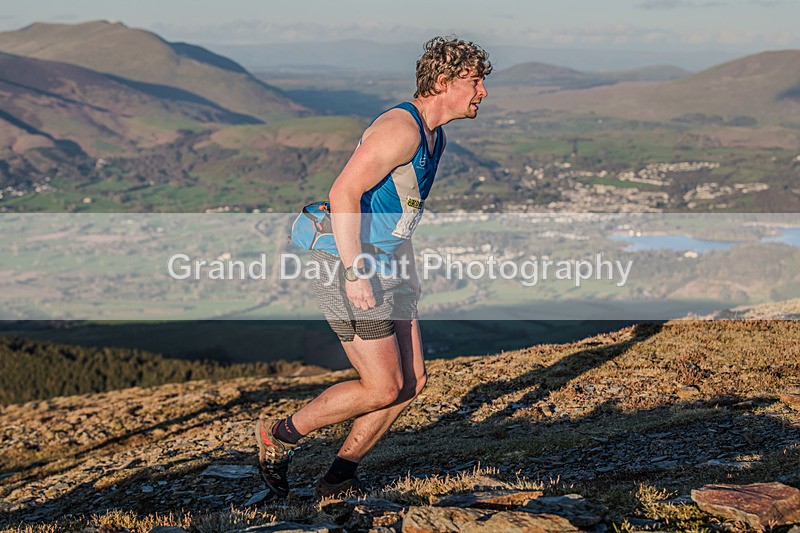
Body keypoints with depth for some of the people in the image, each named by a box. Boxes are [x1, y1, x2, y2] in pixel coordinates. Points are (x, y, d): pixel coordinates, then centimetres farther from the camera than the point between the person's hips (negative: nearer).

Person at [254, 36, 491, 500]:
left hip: (385, 265, 10)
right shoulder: (401, 128, -19)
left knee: (412, 381, 6)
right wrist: (356, 273, -28)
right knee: (383, 388, -7)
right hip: (347, 264, -10)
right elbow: (344, 192, -26)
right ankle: (280, 435, 10)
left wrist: (409, 271, 24)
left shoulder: (436, 137, 14)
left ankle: (339, 478, 16)